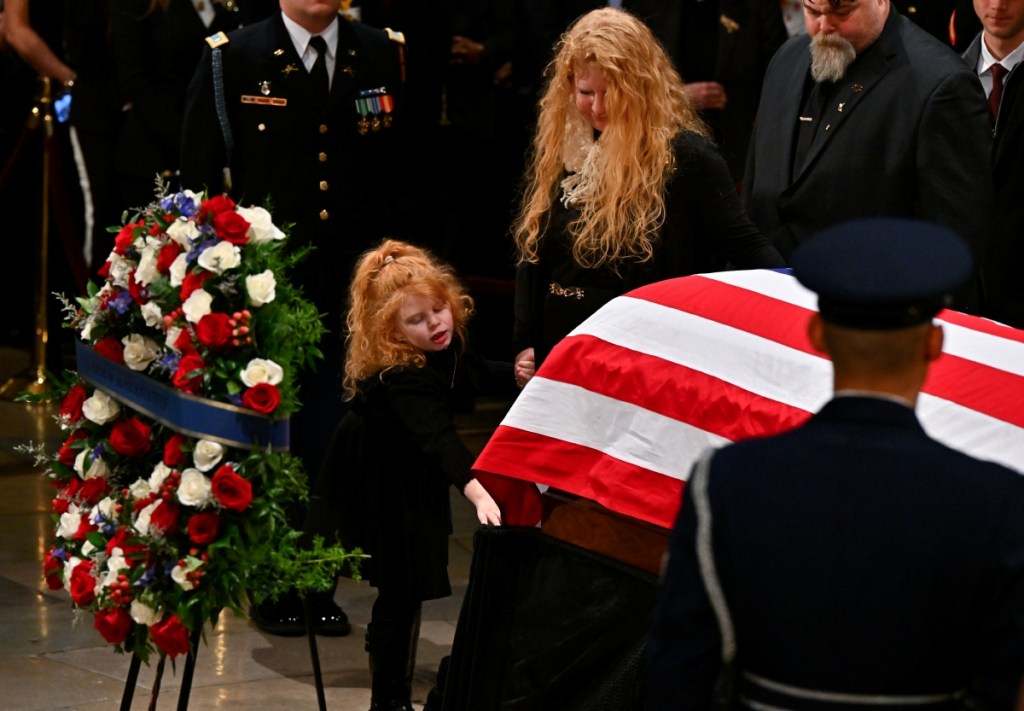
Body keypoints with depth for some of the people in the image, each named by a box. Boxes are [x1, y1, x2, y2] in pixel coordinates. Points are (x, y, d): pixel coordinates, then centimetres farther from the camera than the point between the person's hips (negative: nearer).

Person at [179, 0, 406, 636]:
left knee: (332, 443, 3)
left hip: (354, 291, 2)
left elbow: (404, 174, 7)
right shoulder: (231, 60, 0)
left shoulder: (384, 57, 6)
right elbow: (200, 178, 2)